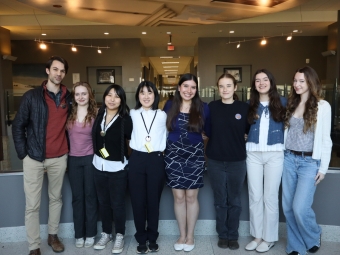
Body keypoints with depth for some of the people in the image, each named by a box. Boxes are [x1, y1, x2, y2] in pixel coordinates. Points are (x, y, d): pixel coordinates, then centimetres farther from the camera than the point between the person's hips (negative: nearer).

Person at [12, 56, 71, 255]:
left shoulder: (68, 98, 4)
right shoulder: (31, 96, -4)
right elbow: (18, 126, -1)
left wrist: (68, 149, 7)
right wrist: (23, 153, -6)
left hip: (59, 158, 3)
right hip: (34, 158, -2)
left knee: (56, 198, 16)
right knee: (32, 205, 3)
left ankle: (53, 236, 34)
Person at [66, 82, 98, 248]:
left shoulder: (95, 114, -3)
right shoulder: (69, 114, 3)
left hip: (90, 158, -2)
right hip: (73, 159, 2)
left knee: (90, 195, 7)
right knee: (77, 197, 9)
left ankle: (90, 233, 19)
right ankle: (79, 234, 21)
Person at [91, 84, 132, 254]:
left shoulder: (125, 119, -12)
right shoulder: (99, 115, 0)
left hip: (118, 167, -4)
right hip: (99, 166, 4)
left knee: (117, 204, 8)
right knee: (103, 202, 16)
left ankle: (119, 236, 27)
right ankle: (106, 234, 35)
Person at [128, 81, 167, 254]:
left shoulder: (162, 115, 7)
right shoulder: (132, 114, 6)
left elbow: (165, 137, 13)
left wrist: (160, 149, 6)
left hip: (156, 160, 0)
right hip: (136, 160, 0)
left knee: (153, 200, 7)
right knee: (138, 201, 3)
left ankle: (152, 238, 22)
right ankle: (141, 239, 19)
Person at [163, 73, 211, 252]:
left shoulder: (203, 107, -2)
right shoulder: (169, 106, 1)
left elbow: (208, 131, 6)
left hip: (195, 155, -1)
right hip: (173, 155, 1)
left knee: (191, 197, 5)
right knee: (178, 197, 7)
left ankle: (190, 236, 23)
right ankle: (182, 235, 25)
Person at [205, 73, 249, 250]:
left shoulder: (244, 108, -3)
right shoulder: (211, 107, -2)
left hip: (237, 161, 0)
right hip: (215, 161, 0)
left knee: (235, 201, 12)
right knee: (220, 201, 12)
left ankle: (233, 236, 28)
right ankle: (222, 235, 28)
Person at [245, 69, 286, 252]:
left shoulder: (282, 102, 3)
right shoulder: (250, 105, 9)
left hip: (275, 154, -2)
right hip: (253, 153, 3)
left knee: (270, 196, 5)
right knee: (254, 196, 8)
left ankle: (269, 238, 19)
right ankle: (257, 235, 22)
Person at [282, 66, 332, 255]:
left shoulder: (322, 106, -6)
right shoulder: (291, 104, 9)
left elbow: (326, 139, -6)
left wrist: (323, 168, -7)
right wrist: (283, 156, 7)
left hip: (310, 162, -5)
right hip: (289, 159, 5)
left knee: (300, 208, -8)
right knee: (288, 207, 6)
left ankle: (314, 238, 24)